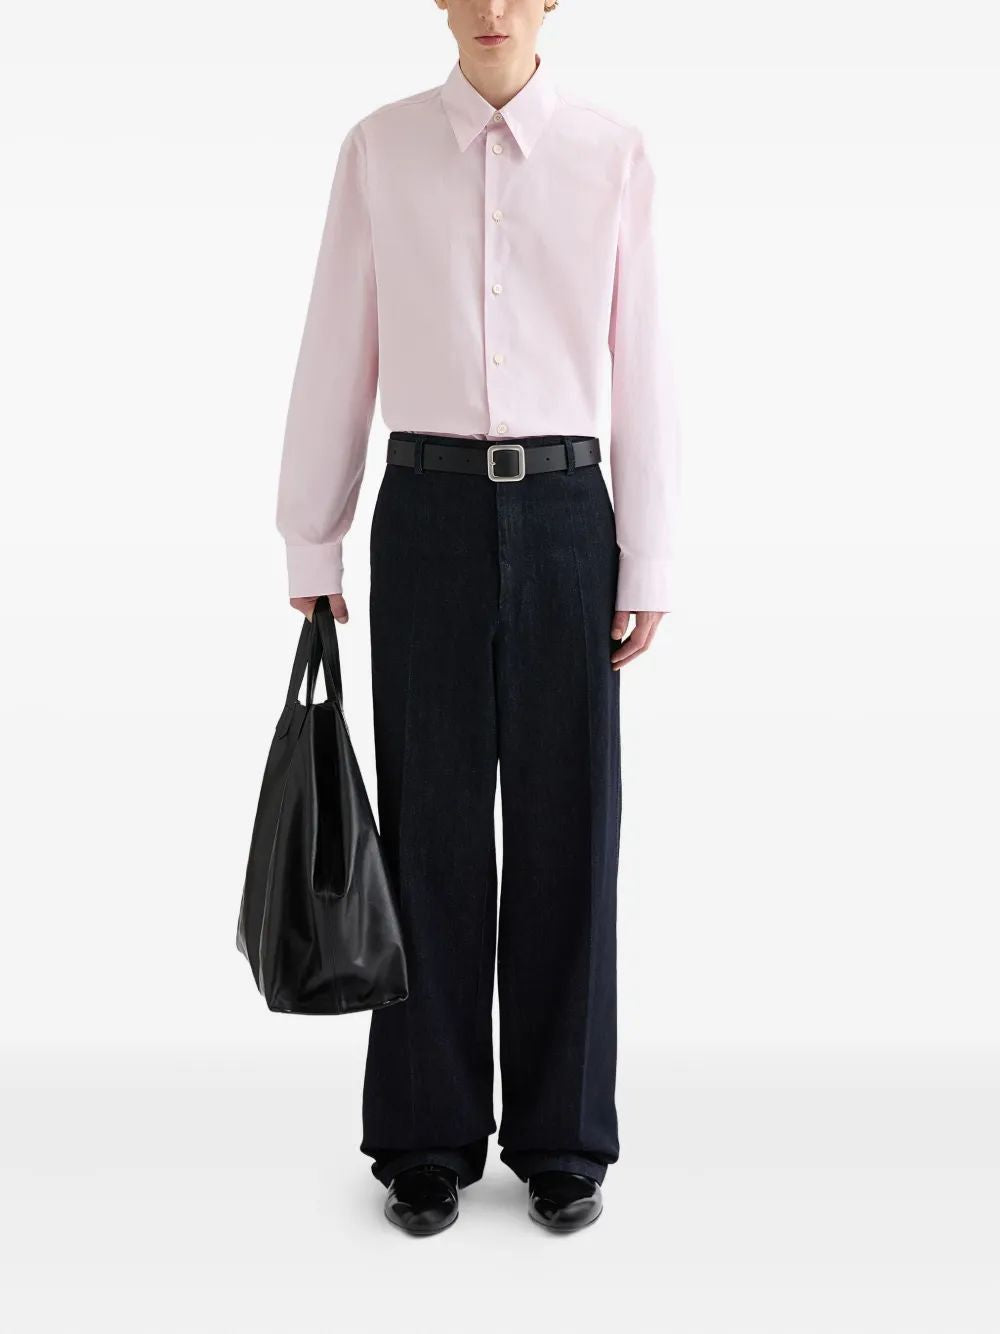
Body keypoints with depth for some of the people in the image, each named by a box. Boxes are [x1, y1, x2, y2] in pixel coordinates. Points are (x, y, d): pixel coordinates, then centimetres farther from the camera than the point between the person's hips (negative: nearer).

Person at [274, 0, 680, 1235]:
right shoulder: (378, 150, 5)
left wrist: (647, 569, -2)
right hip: (428, 517, 0)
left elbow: (638, 369, 2)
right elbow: (338, 357, 6)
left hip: (563, 519, 0)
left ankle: (562, 1138, 18)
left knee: (566, 830, 3)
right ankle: (426, 1138, 18)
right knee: (432, 828, 3)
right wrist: (310, 551, 4)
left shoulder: (613, 155, 4)